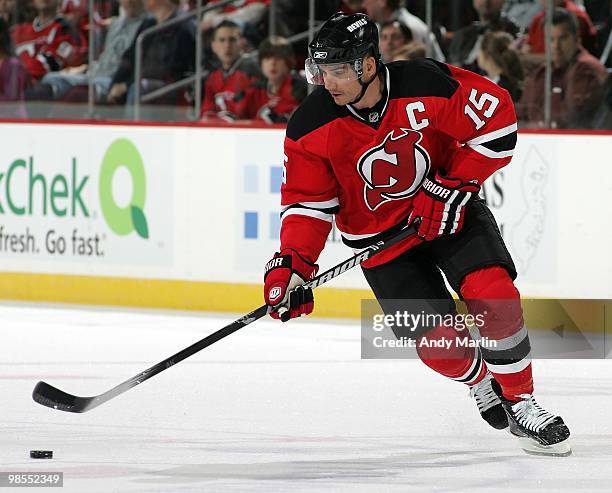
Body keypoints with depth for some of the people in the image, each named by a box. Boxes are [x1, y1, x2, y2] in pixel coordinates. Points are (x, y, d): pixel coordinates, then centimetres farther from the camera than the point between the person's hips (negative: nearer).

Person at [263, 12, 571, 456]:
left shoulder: (427, 85, -25)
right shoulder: (311, 128, -17)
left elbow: (497, 120, -17)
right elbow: (307, 201, -9)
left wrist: (454, 185, -19)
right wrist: (292, 264, -23)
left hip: (449, 212, -1)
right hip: (378, 233, 1)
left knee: (494, 294, -23)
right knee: (437, 343, -9)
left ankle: (519, 403, -4)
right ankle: (480, 381, 27)